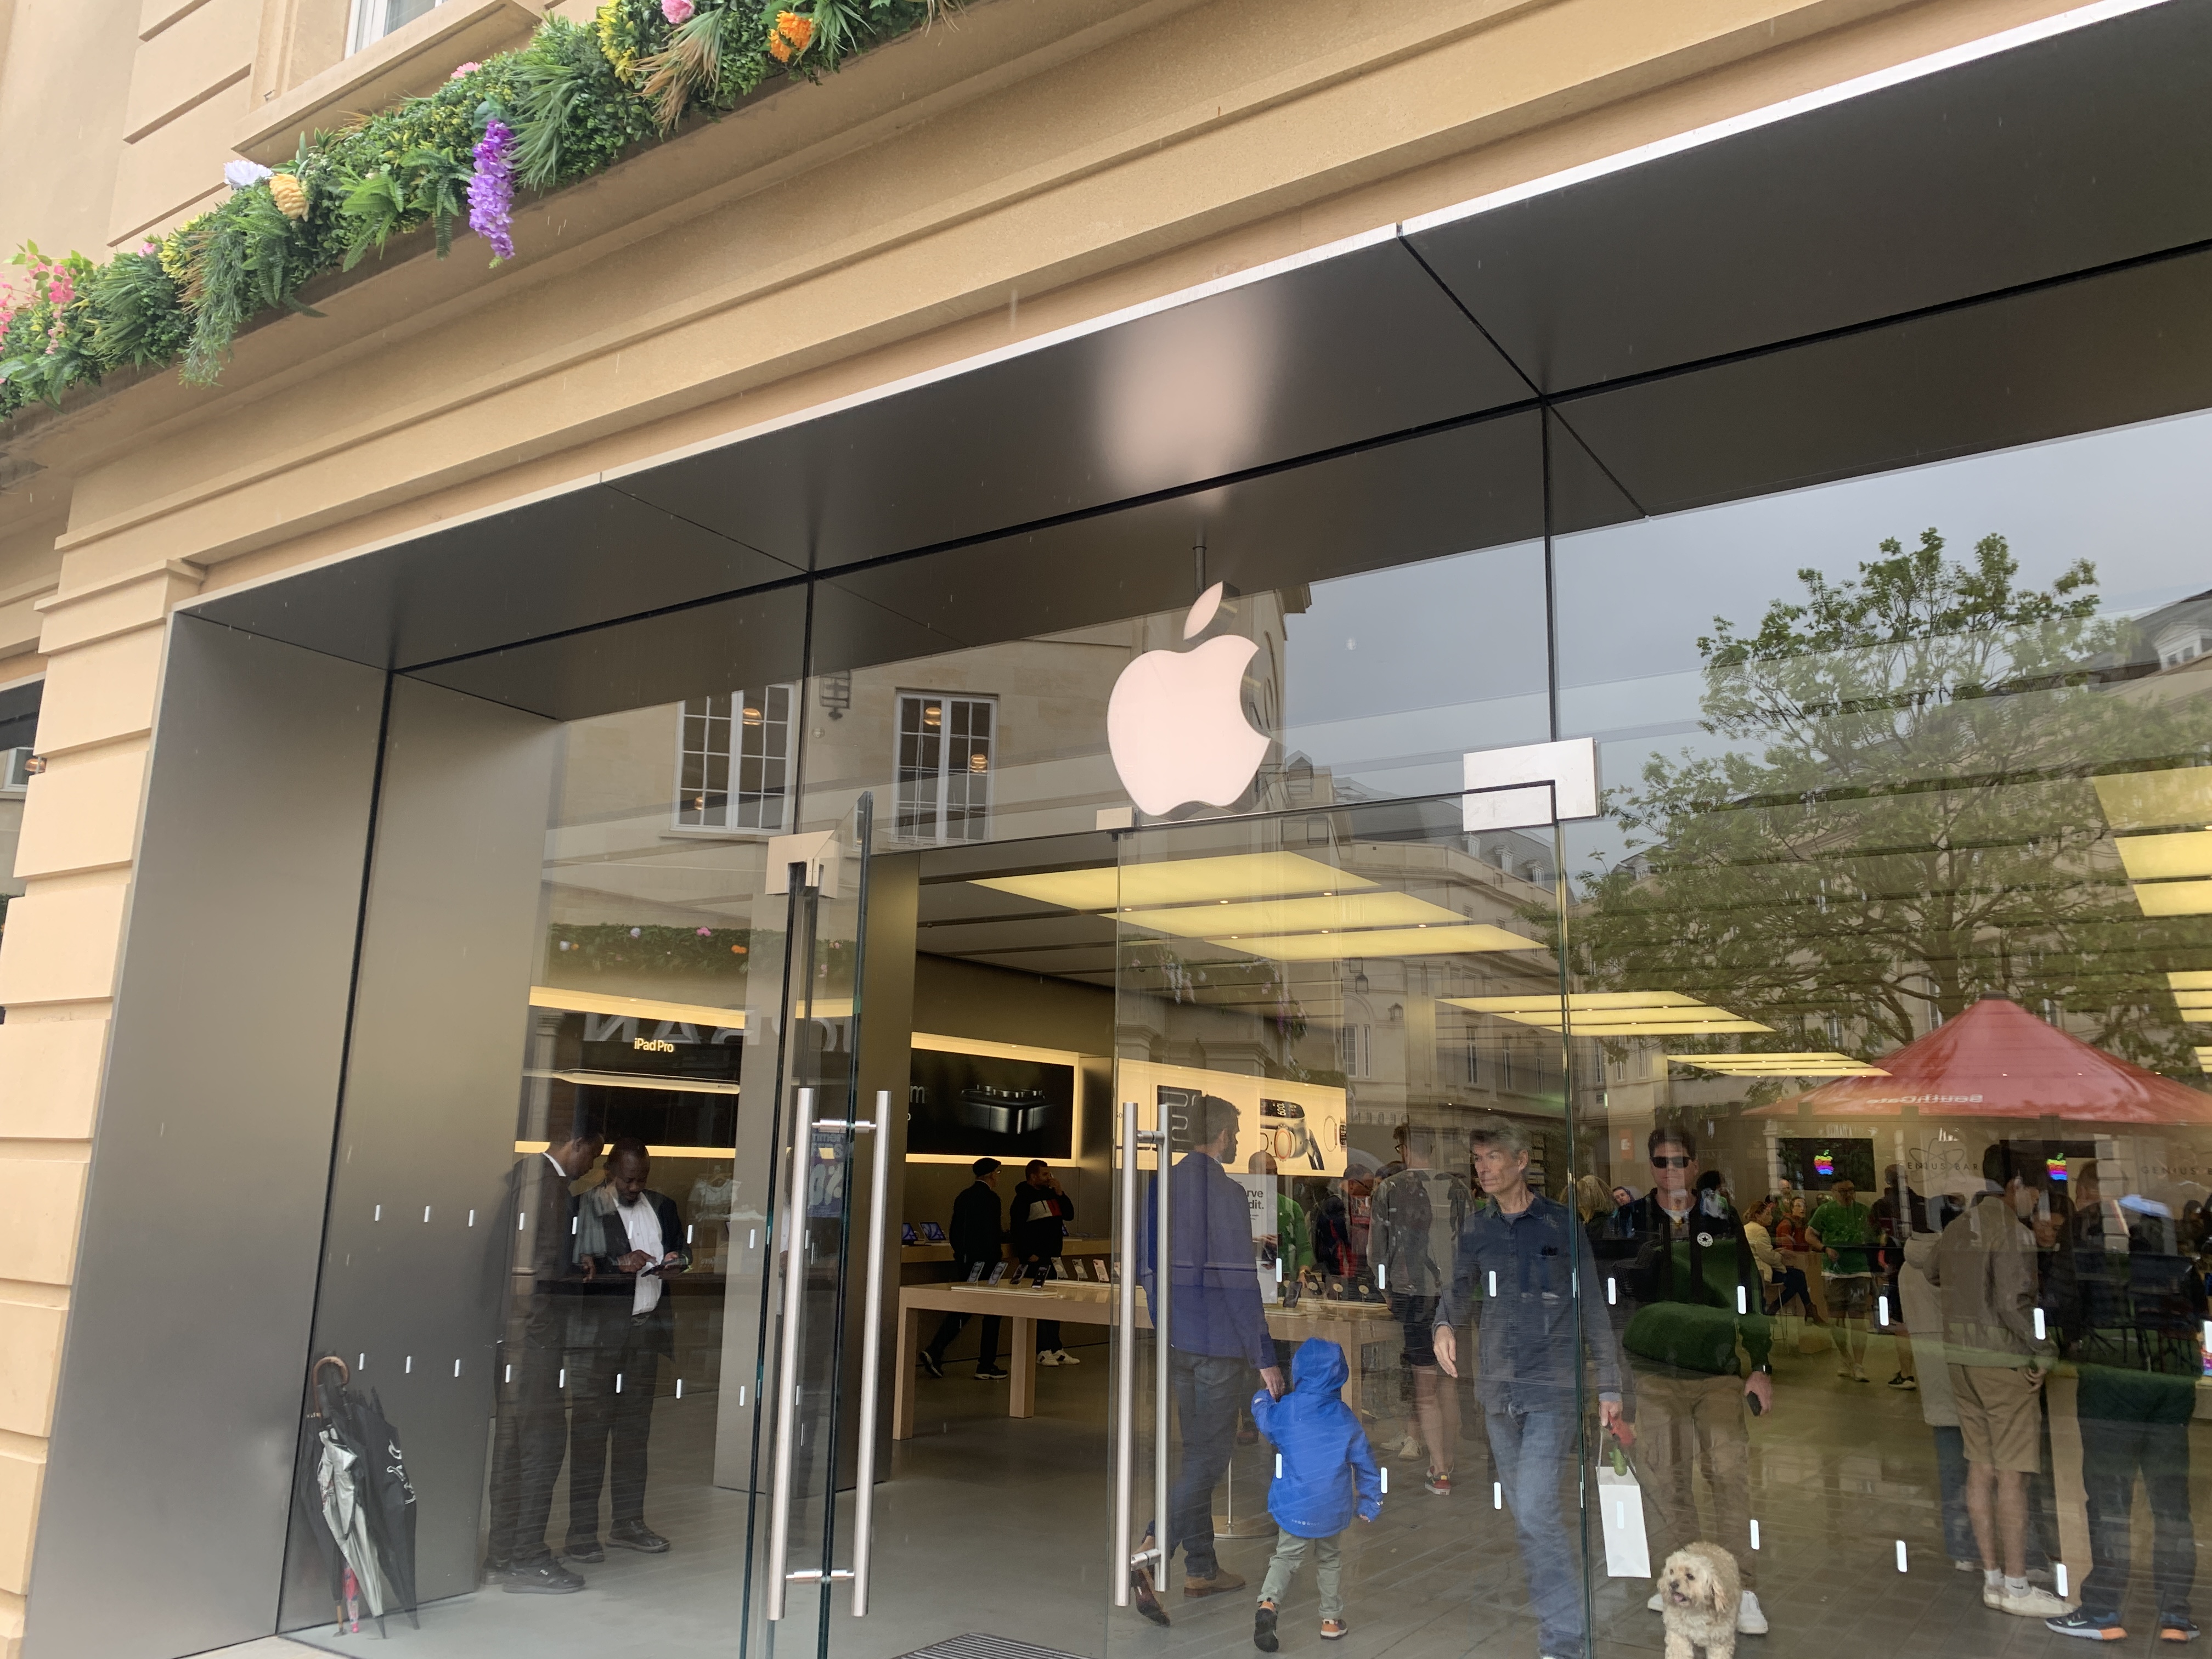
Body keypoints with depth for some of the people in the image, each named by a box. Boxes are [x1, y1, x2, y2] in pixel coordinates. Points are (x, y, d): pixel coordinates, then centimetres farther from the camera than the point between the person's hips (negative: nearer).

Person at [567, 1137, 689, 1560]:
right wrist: (619, 1265, -19)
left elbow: (683, 1247, 25)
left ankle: (629, 1523, 19)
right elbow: (571, 1264, -11)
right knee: (590, 1427, -4)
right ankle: (582, 1530, 2)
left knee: (636, 1426, 10)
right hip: (600, 1329, -5)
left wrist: (678, 1260, 3)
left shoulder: (661, 1206, 13)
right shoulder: (585, 1206, -4)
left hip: (647, 1326, 5)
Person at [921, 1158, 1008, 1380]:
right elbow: (992, 1235, -19)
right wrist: (999, 1256, -8)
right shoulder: (990, 1198, -14)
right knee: (991, 1312, 5)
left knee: (960, 1310, 13)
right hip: (985, 1263, -7)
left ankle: (934, 1352, -2)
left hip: (963, 1262, 7)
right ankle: (986, 1366, 9)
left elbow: (953, 1232, 13)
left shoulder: (963, 1196, 10)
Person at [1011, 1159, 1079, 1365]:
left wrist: (1060, 1193, 1)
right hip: (1035, 1260, -8)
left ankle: (1056, 1349, 17)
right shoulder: (1023, 1198, -9)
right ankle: (1043, 1352, -1)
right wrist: (1027, 1255, -19)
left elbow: (1069, 1215, 13)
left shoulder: (1051, 1194, 15)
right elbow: (1016, 1229, -15)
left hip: (1054, 1258, 8)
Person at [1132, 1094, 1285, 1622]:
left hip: (1177, 1341, 8)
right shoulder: (1227, 1193, -16)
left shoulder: (1163, 1186, 7)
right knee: (1210, 1455, -1)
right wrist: (1265, 1358, -13)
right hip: (1219, 1342, -7)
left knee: (1197, 1450, 16)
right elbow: (1239, 1281, -18)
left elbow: (1147, 1264, 12)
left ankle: (1201, 1568, 24)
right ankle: (1151, 1555, -14)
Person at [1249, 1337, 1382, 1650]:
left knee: (1286, 1557, 9)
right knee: (1330, 1559, 21)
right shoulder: (1344, 1416, -4)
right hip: (1332, 1507, 1)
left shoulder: (1283, 1410, -7)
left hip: (1293, 1503, -1)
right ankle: (1332, 1619, 26)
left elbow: (1265, 1423, 16)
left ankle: (1268, 1603, -14)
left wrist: (1262, 1397, 36)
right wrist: (1369, 1503, 14)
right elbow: (1364, 1462, 2)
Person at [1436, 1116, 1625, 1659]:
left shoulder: (1562, 1225, -3)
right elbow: (1459, 1290, 17)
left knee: (1534, 1509, -14)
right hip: (1498, 1390, 5)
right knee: (1525, 1513, 13)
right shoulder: (1476, 1229, 7)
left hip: (1554, 1389, -5)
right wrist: (1445, 1325, -6)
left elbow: (1592, 1311, 0)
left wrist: (1610, 1390, -2)